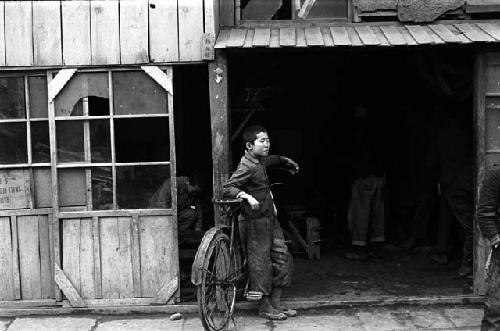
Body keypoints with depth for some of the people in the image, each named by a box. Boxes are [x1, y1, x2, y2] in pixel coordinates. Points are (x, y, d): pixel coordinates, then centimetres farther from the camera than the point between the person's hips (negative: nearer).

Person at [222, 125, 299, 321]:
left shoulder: (261, 161, 9)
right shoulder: (247, 167, -18)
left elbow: (272, 160, 35)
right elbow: (227, 188, -26)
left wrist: (288, 162, 37)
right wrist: (247, 196, -36)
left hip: (270, 218, 10)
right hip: (256, 221, -9)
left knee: (283, 261, 10)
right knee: (261, 263, 1)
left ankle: (275, 304, 19)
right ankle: (265, 307, 14)